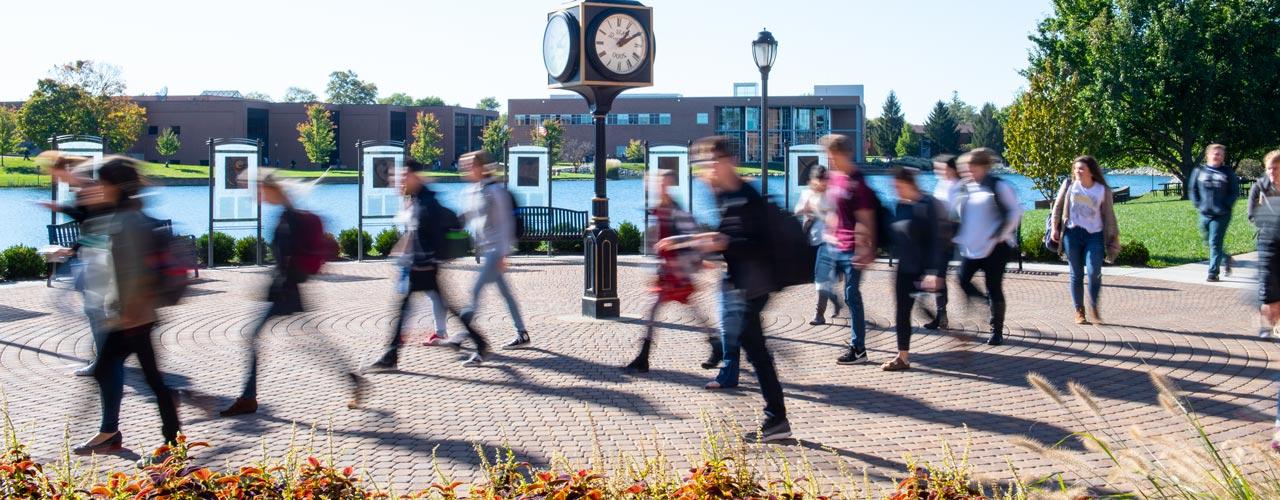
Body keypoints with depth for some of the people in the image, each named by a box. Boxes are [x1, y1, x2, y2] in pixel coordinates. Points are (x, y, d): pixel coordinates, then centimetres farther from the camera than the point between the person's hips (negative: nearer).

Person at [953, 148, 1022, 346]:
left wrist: (1001, 234, -14)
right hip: (971, 247, 6)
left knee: (994, 288, -2)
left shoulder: (998, 186, -8)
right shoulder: (966, 188, 9)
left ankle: (997, 331, 10)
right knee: (963, 281, -4)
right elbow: (959, 213, 20)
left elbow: (1015, 211, -9)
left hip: (995, 247, -6)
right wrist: (961, 236, 11)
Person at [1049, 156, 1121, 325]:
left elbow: (1108, 215, 7)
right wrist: (1054, 227, 2)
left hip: (1094, 235, -1)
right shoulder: (1069, 184, 4)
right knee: (1076, 274, 4)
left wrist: (1113, 238, 6)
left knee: (1094, 272, -13)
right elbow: (1058, 206, 9)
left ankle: (1094, 307, 6)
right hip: (1072, 234, 1)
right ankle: (1079, 311, 13)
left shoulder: (1103, 190, 3)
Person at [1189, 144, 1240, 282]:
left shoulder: (1228, 172, 2)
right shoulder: (1199, 171, 7)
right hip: (1204, 214, 4)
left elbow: (1235, 192, 3)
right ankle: (1225, 259, 38)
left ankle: (1213, 272, -3)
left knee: (1215, 243, -8)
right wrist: (1198, 204, 1)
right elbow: (1192, 189, 11)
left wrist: (1226, 206, -7)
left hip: (1221, 215, -4)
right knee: (1209, 242, 13)